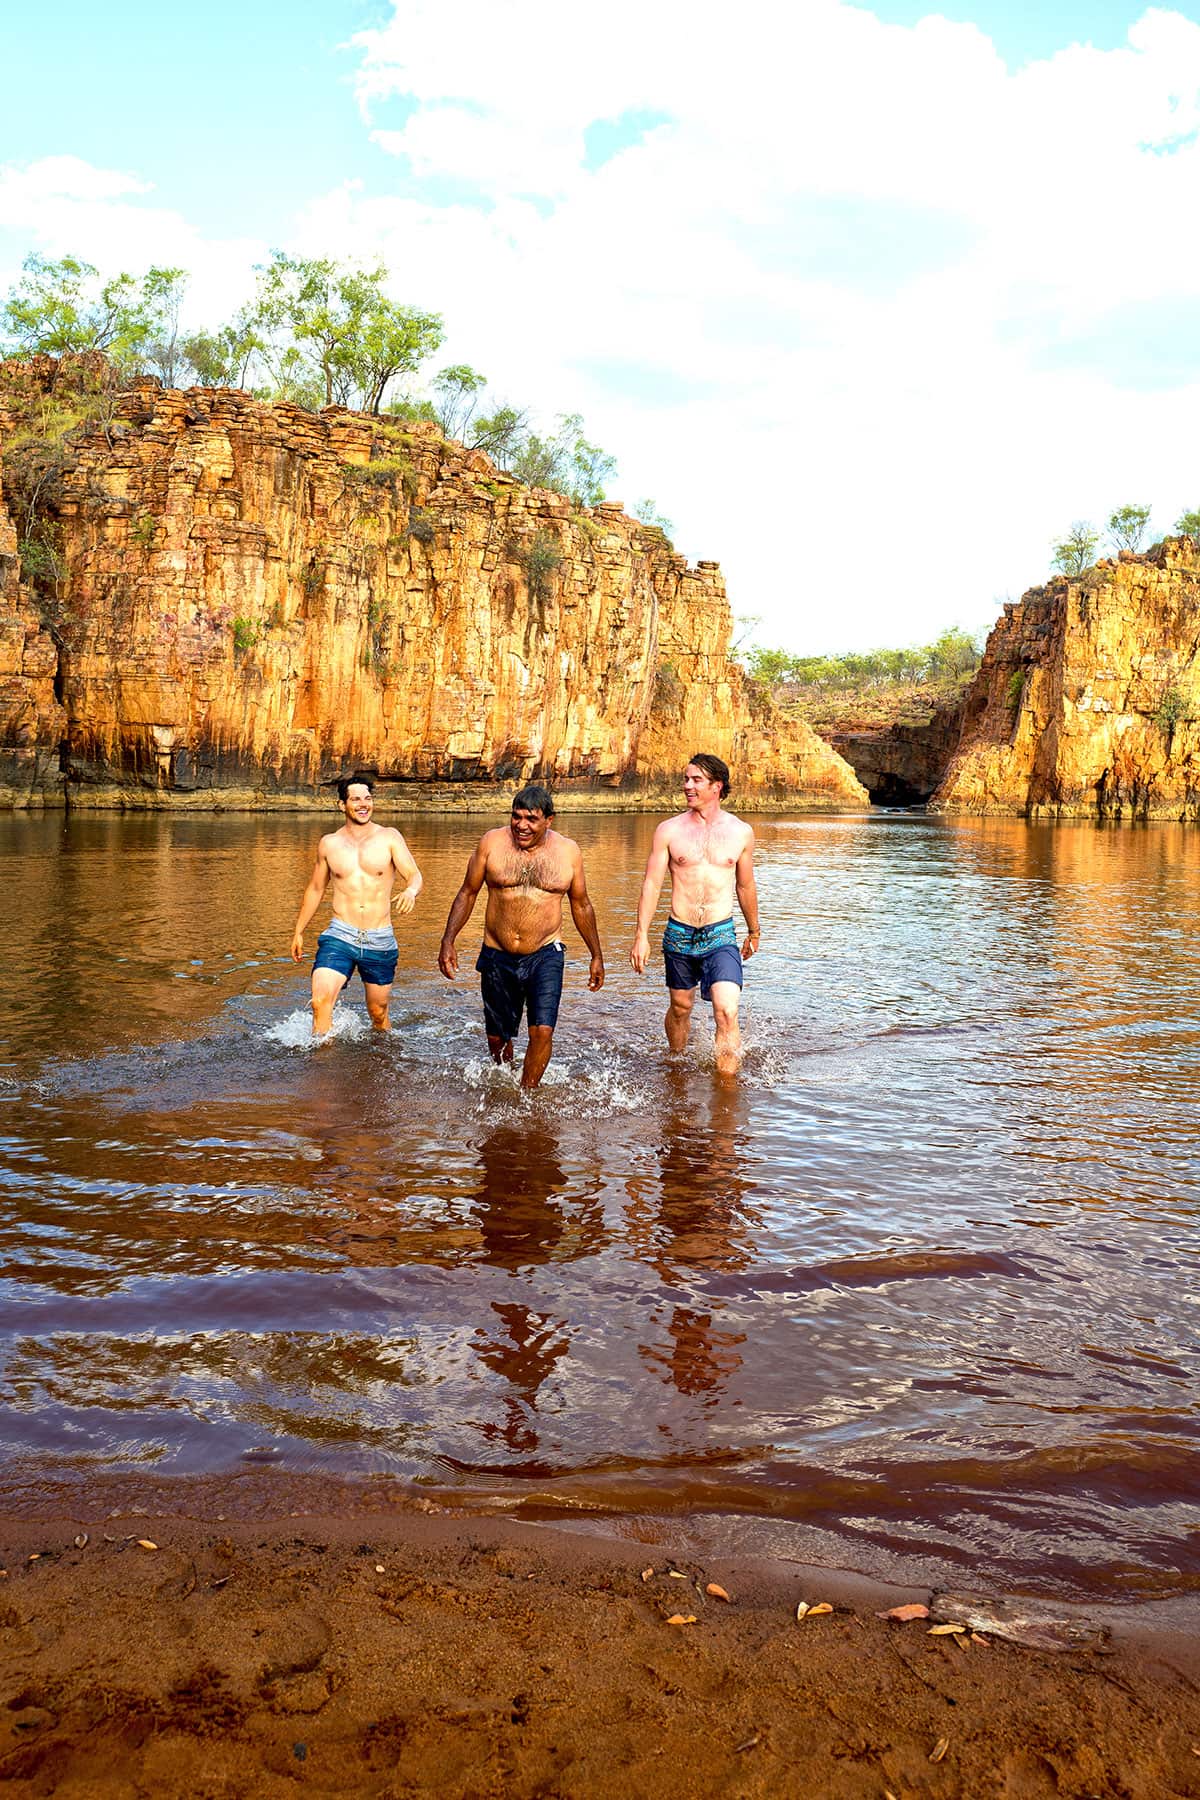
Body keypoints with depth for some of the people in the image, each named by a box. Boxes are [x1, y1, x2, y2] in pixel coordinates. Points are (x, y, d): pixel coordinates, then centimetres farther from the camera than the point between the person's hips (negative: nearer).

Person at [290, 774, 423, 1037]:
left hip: (380, 940, 0)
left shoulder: (389, 837, 1)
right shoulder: (329, 844, 6)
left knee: (378, 1013, 11)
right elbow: (315, 889, 19)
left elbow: (414, 875, -8)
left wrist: (410, 891, -32)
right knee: (320, 1002, -20)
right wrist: (298, 931, 23)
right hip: (340, 935, 0)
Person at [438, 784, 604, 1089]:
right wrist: (448, 941, -4)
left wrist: (597, 956, 13)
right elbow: (467, 893, 4)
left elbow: (581, 905, 10)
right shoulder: (491, 843, -4)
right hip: (497, 957, 1)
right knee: (497, 1037, 12)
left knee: (542, 1031, -16)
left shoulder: (567, 851, -2)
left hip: (545, 956, -1)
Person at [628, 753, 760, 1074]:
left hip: (720, 936, -1)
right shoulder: (669, 830, -1)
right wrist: (641, 935, -9)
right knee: (680, 1007, 16)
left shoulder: (740, 832, 2)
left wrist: (753, 932, 24)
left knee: (727, 1013, -16)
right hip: (678, 935, 1)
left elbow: (745, 886, 15)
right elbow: (651, 883, -2)